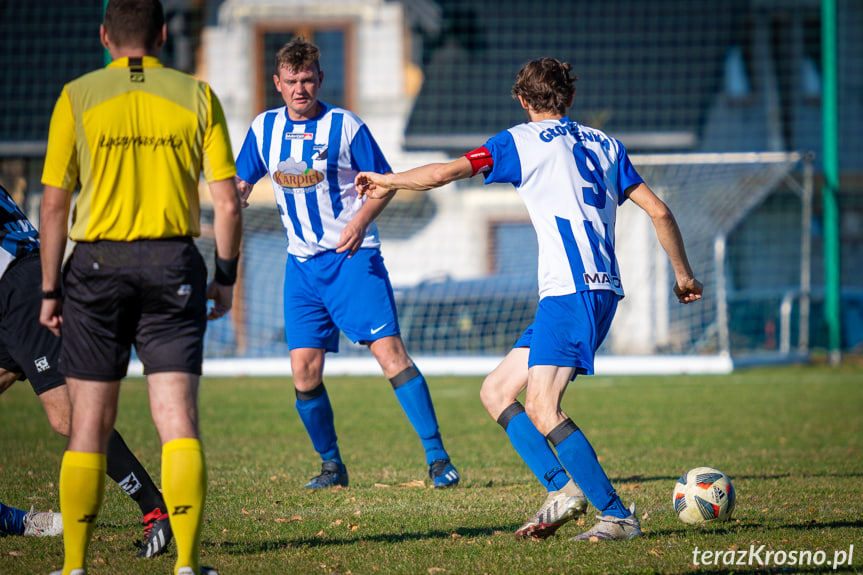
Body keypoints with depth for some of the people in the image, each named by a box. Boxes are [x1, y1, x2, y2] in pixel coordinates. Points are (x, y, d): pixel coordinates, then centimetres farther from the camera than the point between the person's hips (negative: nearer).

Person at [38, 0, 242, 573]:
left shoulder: (78, 97, 1)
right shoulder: (197, 96, 4)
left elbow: (54, 204, -1)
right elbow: (227, 203, 0)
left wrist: (50, 290, 5)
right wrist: (225, 278, 10)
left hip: (97, 263, 0)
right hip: (174, 267, 0)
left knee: (90, 423, 7)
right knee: (179, 419, 0)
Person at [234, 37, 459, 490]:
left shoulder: (345, 126, -6)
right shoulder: (264, 129, 6)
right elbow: (240, 183, 18)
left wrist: (360, 221, -17)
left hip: (352, 257, -4)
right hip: (301, 264, 4)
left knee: (388, 350, -14)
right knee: (304, 370, -2)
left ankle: (437, 457, -11)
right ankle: (331, 465, 16)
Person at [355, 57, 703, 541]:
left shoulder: (523, 141, 2)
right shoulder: (602, 143, 20)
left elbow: (445, 173, -1)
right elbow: (658, 211, 16)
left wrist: (385, 182, 16)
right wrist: (684, 274, 28)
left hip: (572, 288, -8)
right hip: (602, 289, 8)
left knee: (541, 408, -14)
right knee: (496, 391, 11)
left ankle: (618, 515, -17)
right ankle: (562, 486, -1)